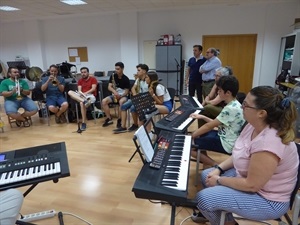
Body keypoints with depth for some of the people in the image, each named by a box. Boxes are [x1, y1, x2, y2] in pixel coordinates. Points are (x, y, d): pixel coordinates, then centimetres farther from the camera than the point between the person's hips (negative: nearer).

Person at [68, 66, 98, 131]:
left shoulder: (93, 79, 5)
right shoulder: (80, 80, 18)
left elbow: (93, 89, -7)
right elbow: (79, 90, 6)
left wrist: (85, 93, -20)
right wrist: (81, 93, -19)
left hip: (90, 95, -5)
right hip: (82, 96, 5)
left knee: (82, 103, -36)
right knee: (70, 92, -20)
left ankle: (84, 123, -30)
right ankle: (84, 101, -45)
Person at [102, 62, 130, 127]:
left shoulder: (126, 79, -9)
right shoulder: (113, 76, 1)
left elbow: (127, 91, -8)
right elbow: (109, 87, -4)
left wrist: (120, 96, -25)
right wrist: (114, 91, -25)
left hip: (123, 95, -4)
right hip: (114, 95, 4)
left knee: (121, 102, -38)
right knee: (104, 101, -21)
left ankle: (119, 120, -21)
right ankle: (109, 119, -9)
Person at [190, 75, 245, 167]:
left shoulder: (230, 109, -26)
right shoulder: (234, 105, 4)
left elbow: (209, 126, -20)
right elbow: (216, 123, 10)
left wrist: (191, 136, -10)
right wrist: (202, 117, 5)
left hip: (227, 144, -10)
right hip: (224, 136, 10)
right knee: (199, 133, 17)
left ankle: (216, 165, -2)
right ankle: (205, 159, 22)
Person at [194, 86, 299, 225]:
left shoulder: (268, 143, -36)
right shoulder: (254, 125, -7)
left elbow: (251, 185, -29)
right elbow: (240, 154, 7)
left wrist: (219, 180, -16)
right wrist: (218, 169, -2)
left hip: (267, 200, -8)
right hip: (249, 175, 9)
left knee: (203, 198, -16)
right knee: (206, 176, 12)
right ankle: (212, 212, 32)